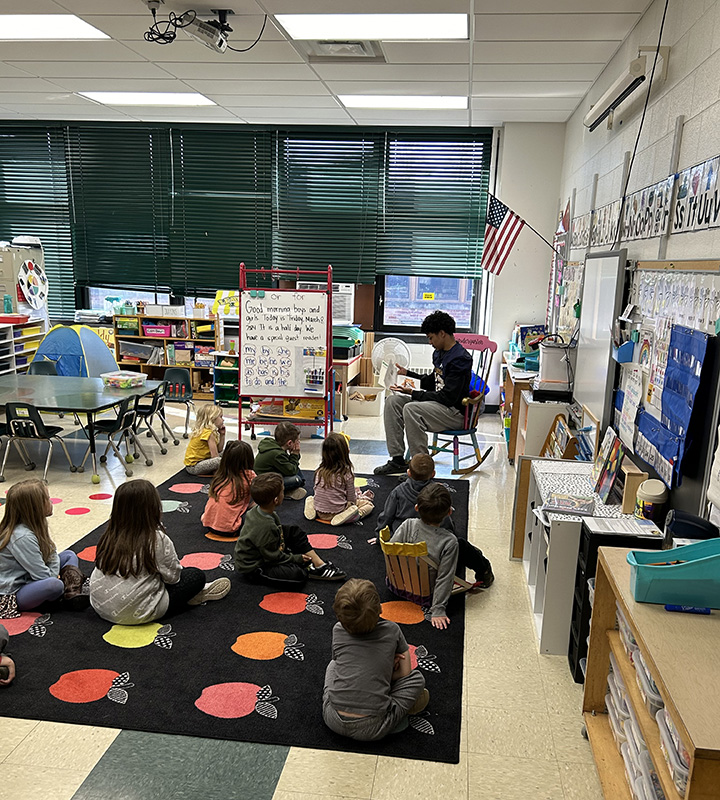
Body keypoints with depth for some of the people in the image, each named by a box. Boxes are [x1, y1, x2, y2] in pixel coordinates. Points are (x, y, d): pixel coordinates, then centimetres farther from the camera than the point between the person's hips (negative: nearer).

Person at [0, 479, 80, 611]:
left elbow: (52, 553, 6)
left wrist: (55, 574, -9)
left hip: (30, 580, 10)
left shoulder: (36, 524, 0)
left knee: (69, 555, 10)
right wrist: (55, 578, -9)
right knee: (54, 585, -37)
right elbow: (42, 575, -26)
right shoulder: (22, 537, -28)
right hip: (13, 593, -10)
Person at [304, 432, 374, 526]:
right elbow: (351, 499, -9)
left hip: (320, 513, 5)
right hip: (336, 513, -5)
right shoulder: (347, 473, -16)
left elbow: (316, 490, 8)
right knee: (368, 504, 8)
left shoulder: (320, 471, -4)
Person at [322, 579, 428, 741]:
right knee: (416, 677, 16)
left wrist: (385, 661, 10)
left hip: (334, 721, 3)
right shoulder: (392, 630, -3)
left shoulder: (338, 630, 2)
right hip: (371, 730, -3)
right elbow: (405, 673, 8)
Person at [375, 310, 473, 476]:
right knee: (392, 401, -2)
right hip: (437, 402, 10)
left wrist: (413, 393, -19)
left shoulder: (460, 359, -18)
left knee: (411, 409, -31)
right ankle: (397, 460, -5)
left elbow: (448, 397, -23)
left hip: (455, 412, -10)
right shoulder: (439, 353, 12)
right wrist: (408, 373, 20)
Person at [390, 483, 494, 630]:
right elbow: (444, 579, -23)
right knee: (462, 546, 4)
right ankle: (484, 572, 32)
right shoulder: (449, 542, -27)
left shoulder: (408, 525, -21)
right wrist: (438, 610, -15)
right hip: (427, 594, -4)